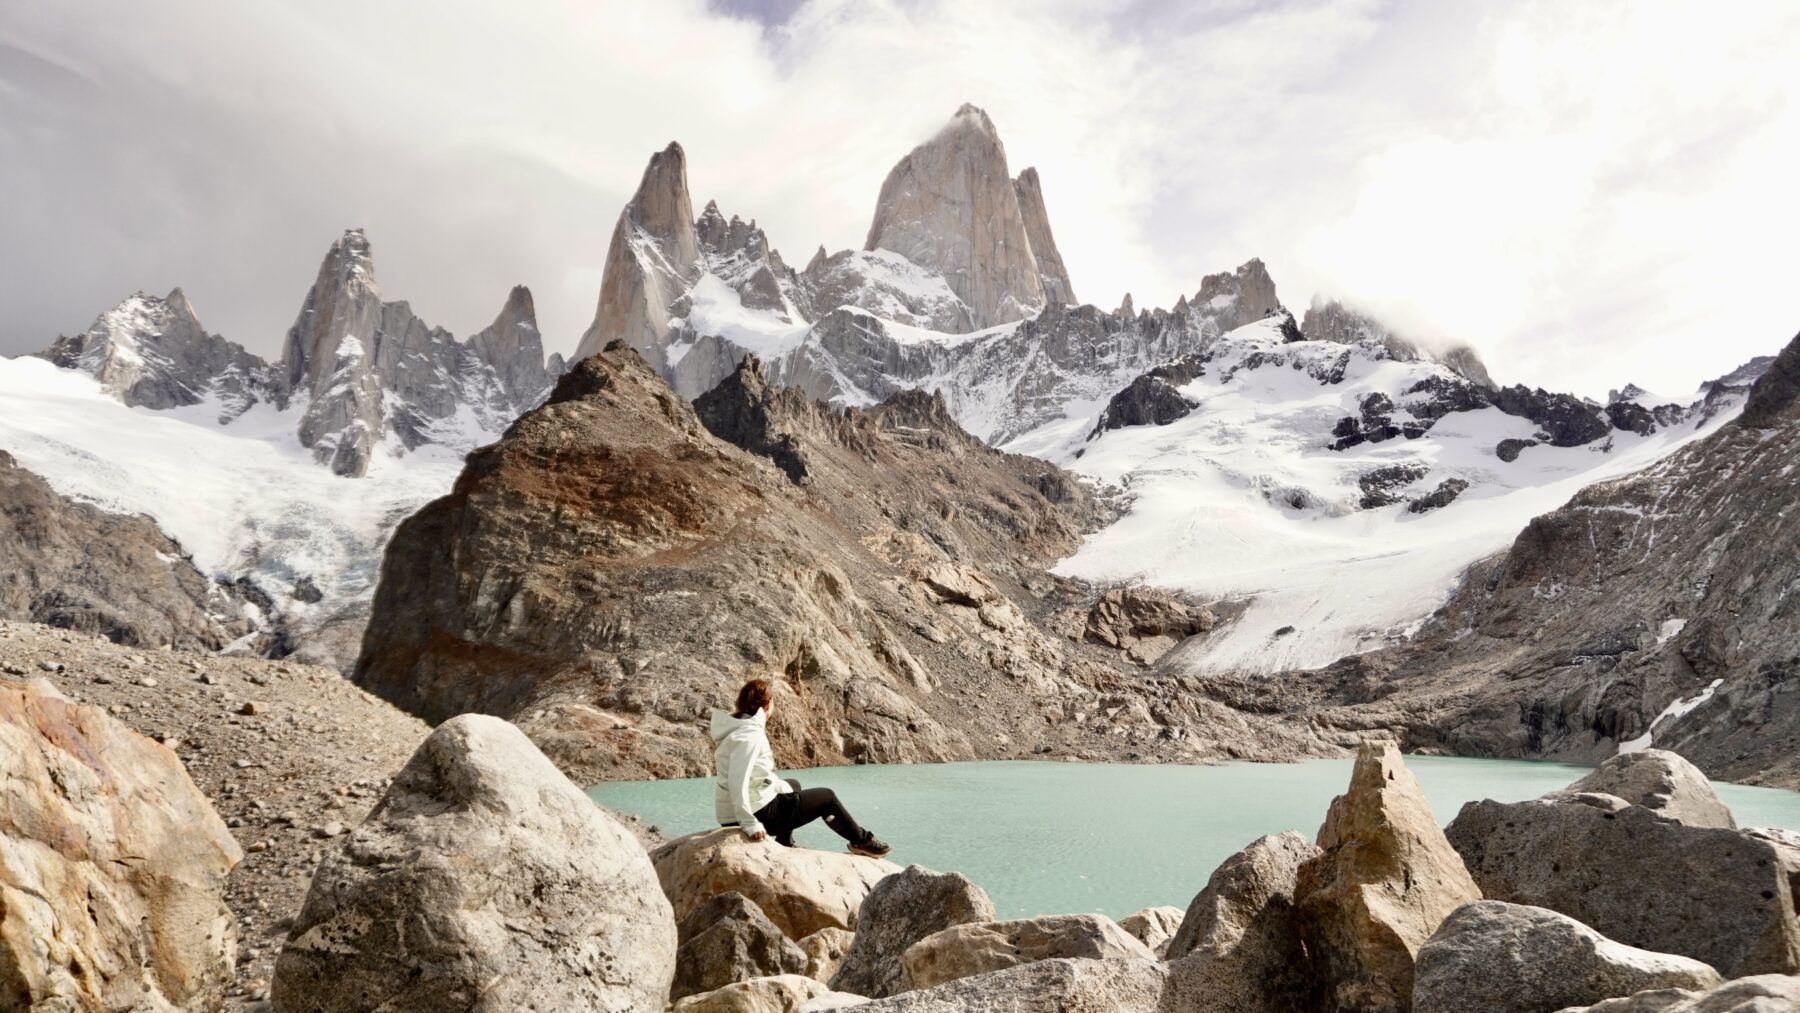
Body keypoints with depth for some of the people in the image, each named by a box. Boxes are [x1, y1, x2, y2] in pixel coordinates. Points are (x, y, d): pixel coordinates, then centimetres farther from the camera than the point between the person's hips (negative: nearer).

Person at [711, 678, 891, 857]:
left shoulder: (737, 727, 6)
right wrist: (749, 824, -32)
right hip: (758, 813, -10)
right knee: (827, 797, 7)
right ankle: (862, 841, 27)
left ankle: (785, 843, 38)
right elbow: (737, 782, -34)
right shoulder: (749, 735, -24)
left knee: (793, 785, 36)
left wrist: (781, 786, 12)